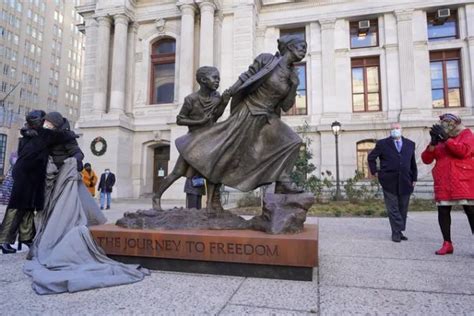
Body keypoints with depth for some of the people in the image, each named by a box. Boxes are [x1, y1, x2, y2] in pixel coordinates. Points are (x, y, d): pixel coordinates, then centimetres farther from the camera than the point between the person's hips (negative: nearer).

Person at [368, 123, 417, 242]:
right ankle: (396, 232, 5)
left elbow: (413, 163, 15)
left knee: (403, 209, 8)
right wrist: (375, 172, 3)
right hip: (389, 182, -3)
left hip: (405, 182, 3)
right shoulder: (382, 144, 3)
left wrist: (414, 178, 11)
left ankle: (399, 232, 18)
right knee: (393, 209, 0)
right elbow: (371, 157, 10)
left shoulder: (410, 144, 12)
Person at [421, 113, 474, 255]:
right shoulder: (439, 139, 15)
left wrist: (446, 139, -14)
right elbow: (426, 159, 7)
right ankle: (447, 244, 11)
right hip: (443, 184, 4)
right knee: (443, 212, 2)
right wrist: (433, 143, -6)